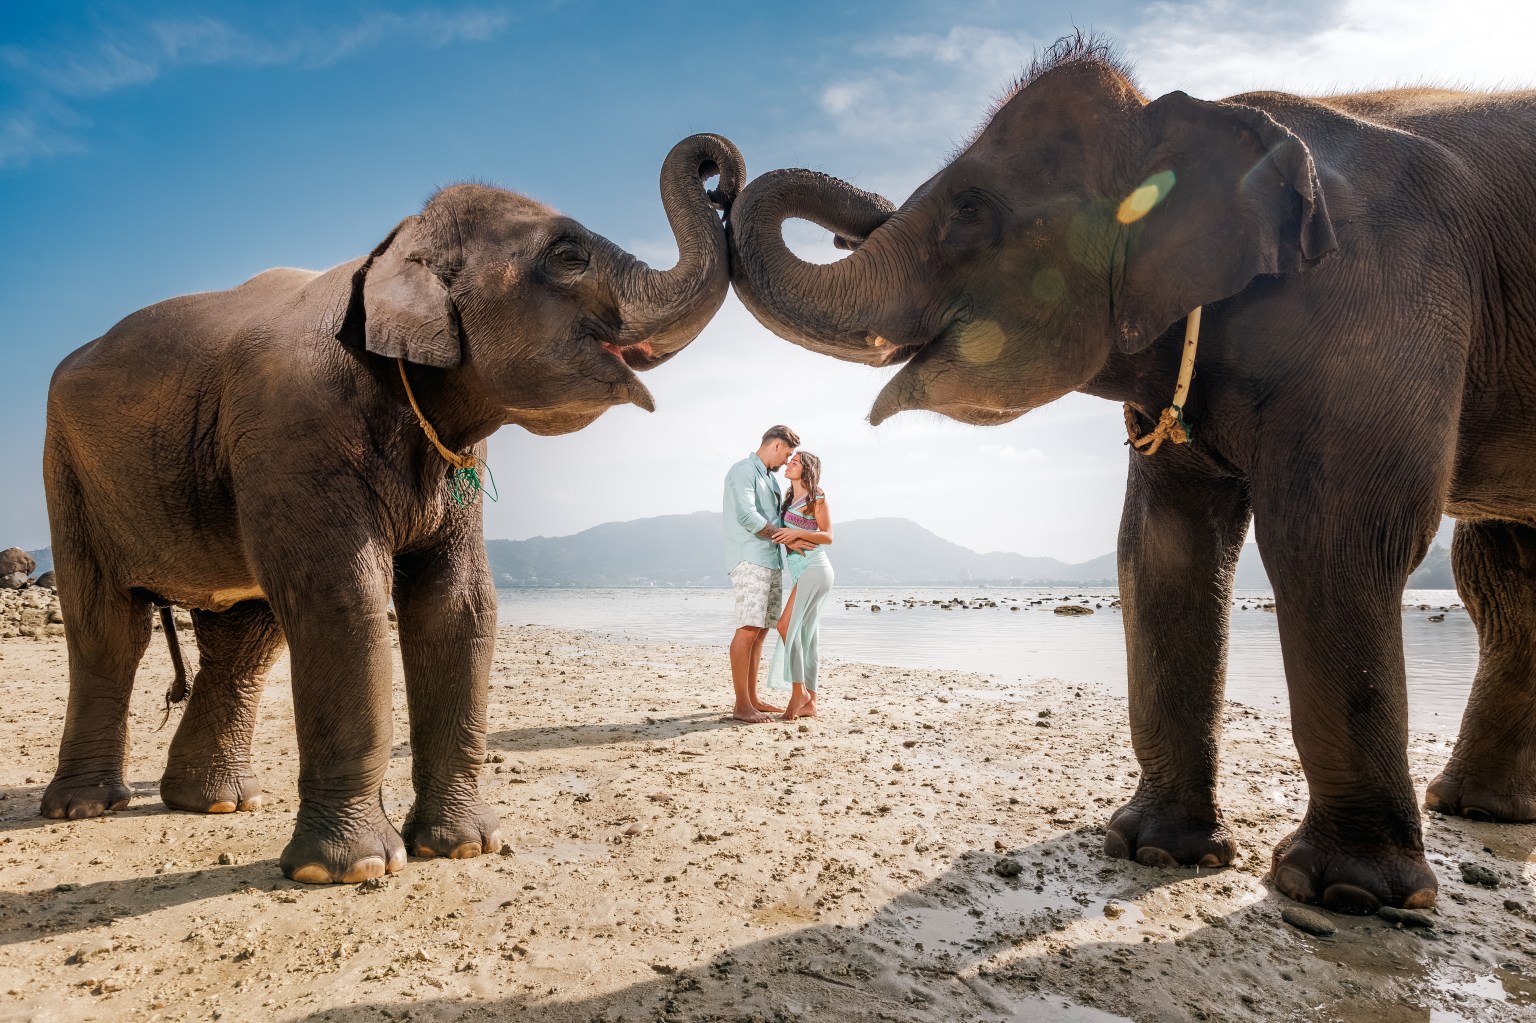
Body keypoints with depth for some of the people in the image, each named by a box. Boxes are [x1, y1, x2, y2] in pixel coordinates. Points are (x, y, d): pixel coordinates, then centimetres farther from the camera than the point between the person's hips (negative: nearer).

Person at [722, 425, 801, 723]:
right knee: (748, 629, -12)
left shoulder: (770, 478, 22)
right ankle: (741, 705, -11)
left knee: (761, 630, 9)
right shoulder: (743, 470, -6)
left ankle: (752, 699, 14)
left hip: (771, 562, 9)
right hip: (750, 561, -9)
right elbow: (746, 515, -18)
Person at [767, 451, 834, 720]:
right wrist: (790, 539, -8)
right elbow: (787, 537, 14)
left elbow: (827, 536, -6)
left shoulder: (816, 497, -3)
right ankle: (809, 703, 7)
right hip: (800, 571, 8)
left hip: (814, 568, -8)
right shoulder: (790, 499, 18)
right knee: (804, 636, 5)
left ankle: (799, 689, -10)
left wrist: (798, 533, -19)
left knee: (787, 625, -17)